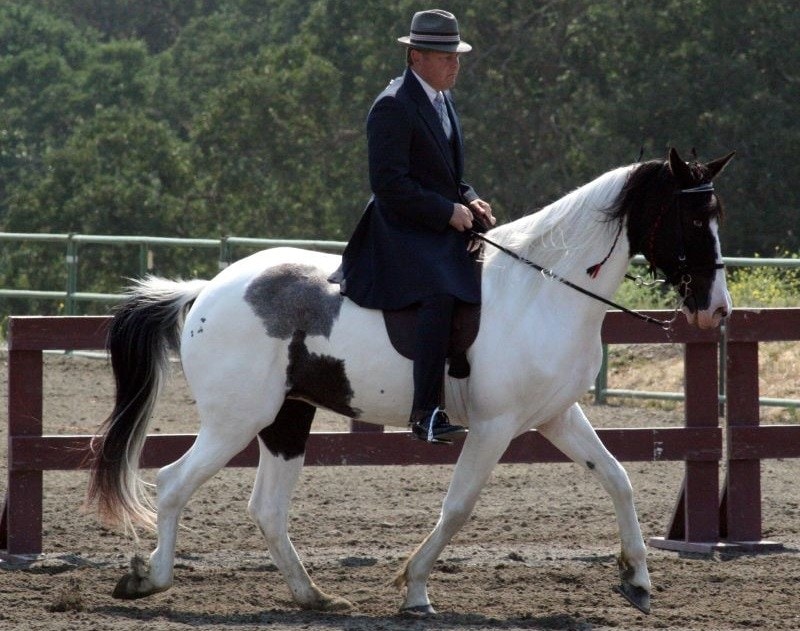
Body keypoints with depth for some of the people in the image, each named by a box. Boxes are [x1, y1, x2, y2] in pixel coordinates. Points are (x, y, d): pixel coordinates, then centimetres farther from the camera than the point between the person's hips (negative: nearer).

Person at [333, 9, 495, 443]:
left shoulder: (441, 101, 16)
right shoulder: (394, 106, -14)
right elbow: (389, 184, -20)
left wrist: (469, 201, 6)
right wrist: (448, 212, -19)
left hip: (443, 228, 10)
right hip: (403, 232, -10)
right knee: (440, 293, -32)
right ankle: (425, 412, -35)